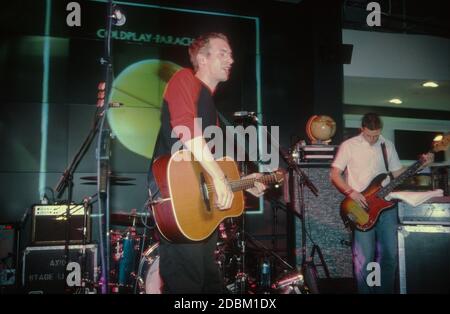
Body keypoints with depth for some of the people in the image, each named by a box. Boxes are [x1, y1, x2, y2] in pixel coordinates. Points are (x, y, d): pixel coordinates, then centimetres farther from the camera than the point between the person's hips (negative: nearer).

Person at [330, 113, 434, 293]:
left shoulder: (388, 145, 11)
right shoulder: (348, 146, -2)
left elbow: (398, 173, 14)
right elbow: (335, 175, -2)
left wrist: (422, 165, 0)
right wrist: (351, 192, -15)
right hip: (361, 206, -4)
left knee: (389, 254, 7)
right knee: (365, 256, -7)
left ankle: (385, 291, 22)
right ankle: (365, 291, 9)